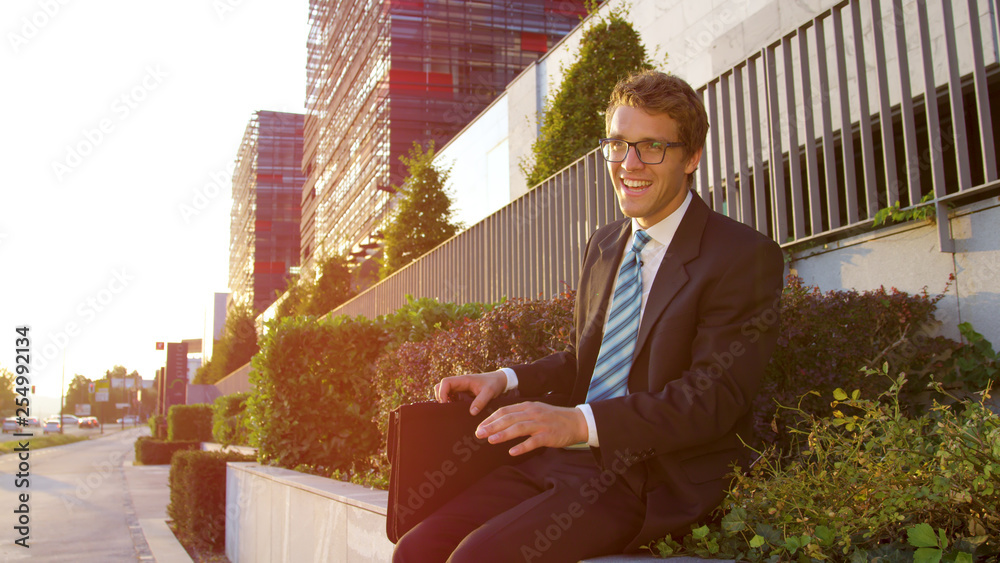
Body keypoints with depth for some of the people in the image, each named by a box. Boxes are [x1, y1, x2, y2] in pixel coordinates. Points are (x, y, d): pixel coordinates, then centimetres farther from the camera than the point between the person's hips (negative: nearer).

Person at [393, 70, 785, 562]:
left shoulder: (746, 257, -9)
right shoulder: (603, 245, 16)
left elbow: (712, 398, -17)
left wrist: (579, 422, -27)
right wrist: (507, 379, 6)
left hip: (654, 482, -6)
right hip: (565, 458, 7)